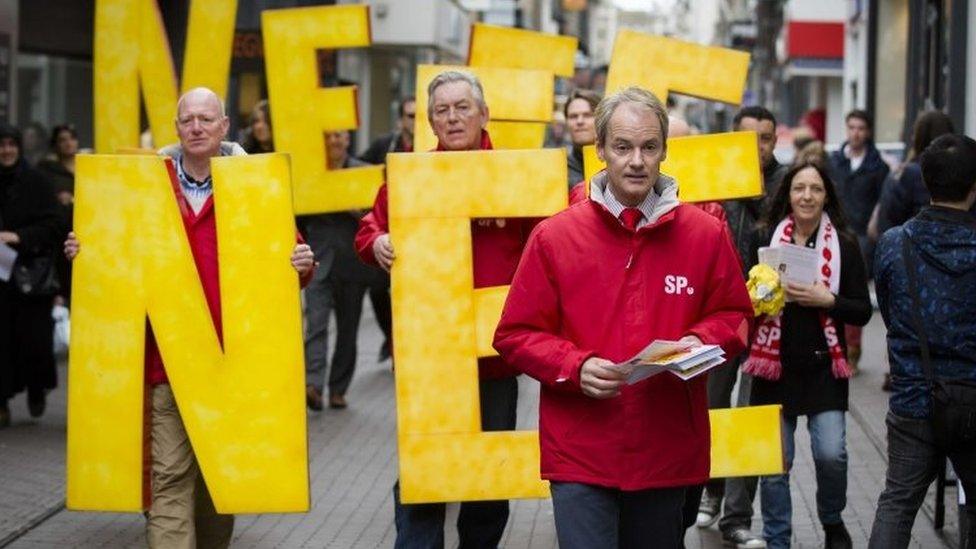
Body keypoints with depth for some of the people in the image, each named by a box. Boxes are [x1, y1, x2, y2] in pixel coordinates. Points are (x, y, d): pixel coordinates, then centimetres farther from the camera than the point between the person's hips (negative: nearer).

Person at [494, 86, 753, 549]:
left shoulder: (707, 233, 3)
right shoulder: (553, 236, -3)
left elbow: (734, 316, 13)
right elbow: (516, 334, 0)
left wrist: (700, 343, -9)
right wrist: (576, 367, -16)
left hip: (669, 453, 3)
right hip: (580, 456, -2)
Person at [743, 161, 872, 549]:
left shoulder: (844, 245, 0)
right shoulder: (765, 239, 1)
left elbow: (863, 311, 0)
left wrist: (827, 300, -16)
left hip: (823, 366, -1)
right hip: (775, 363, 1)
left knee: (831, 454, -9)